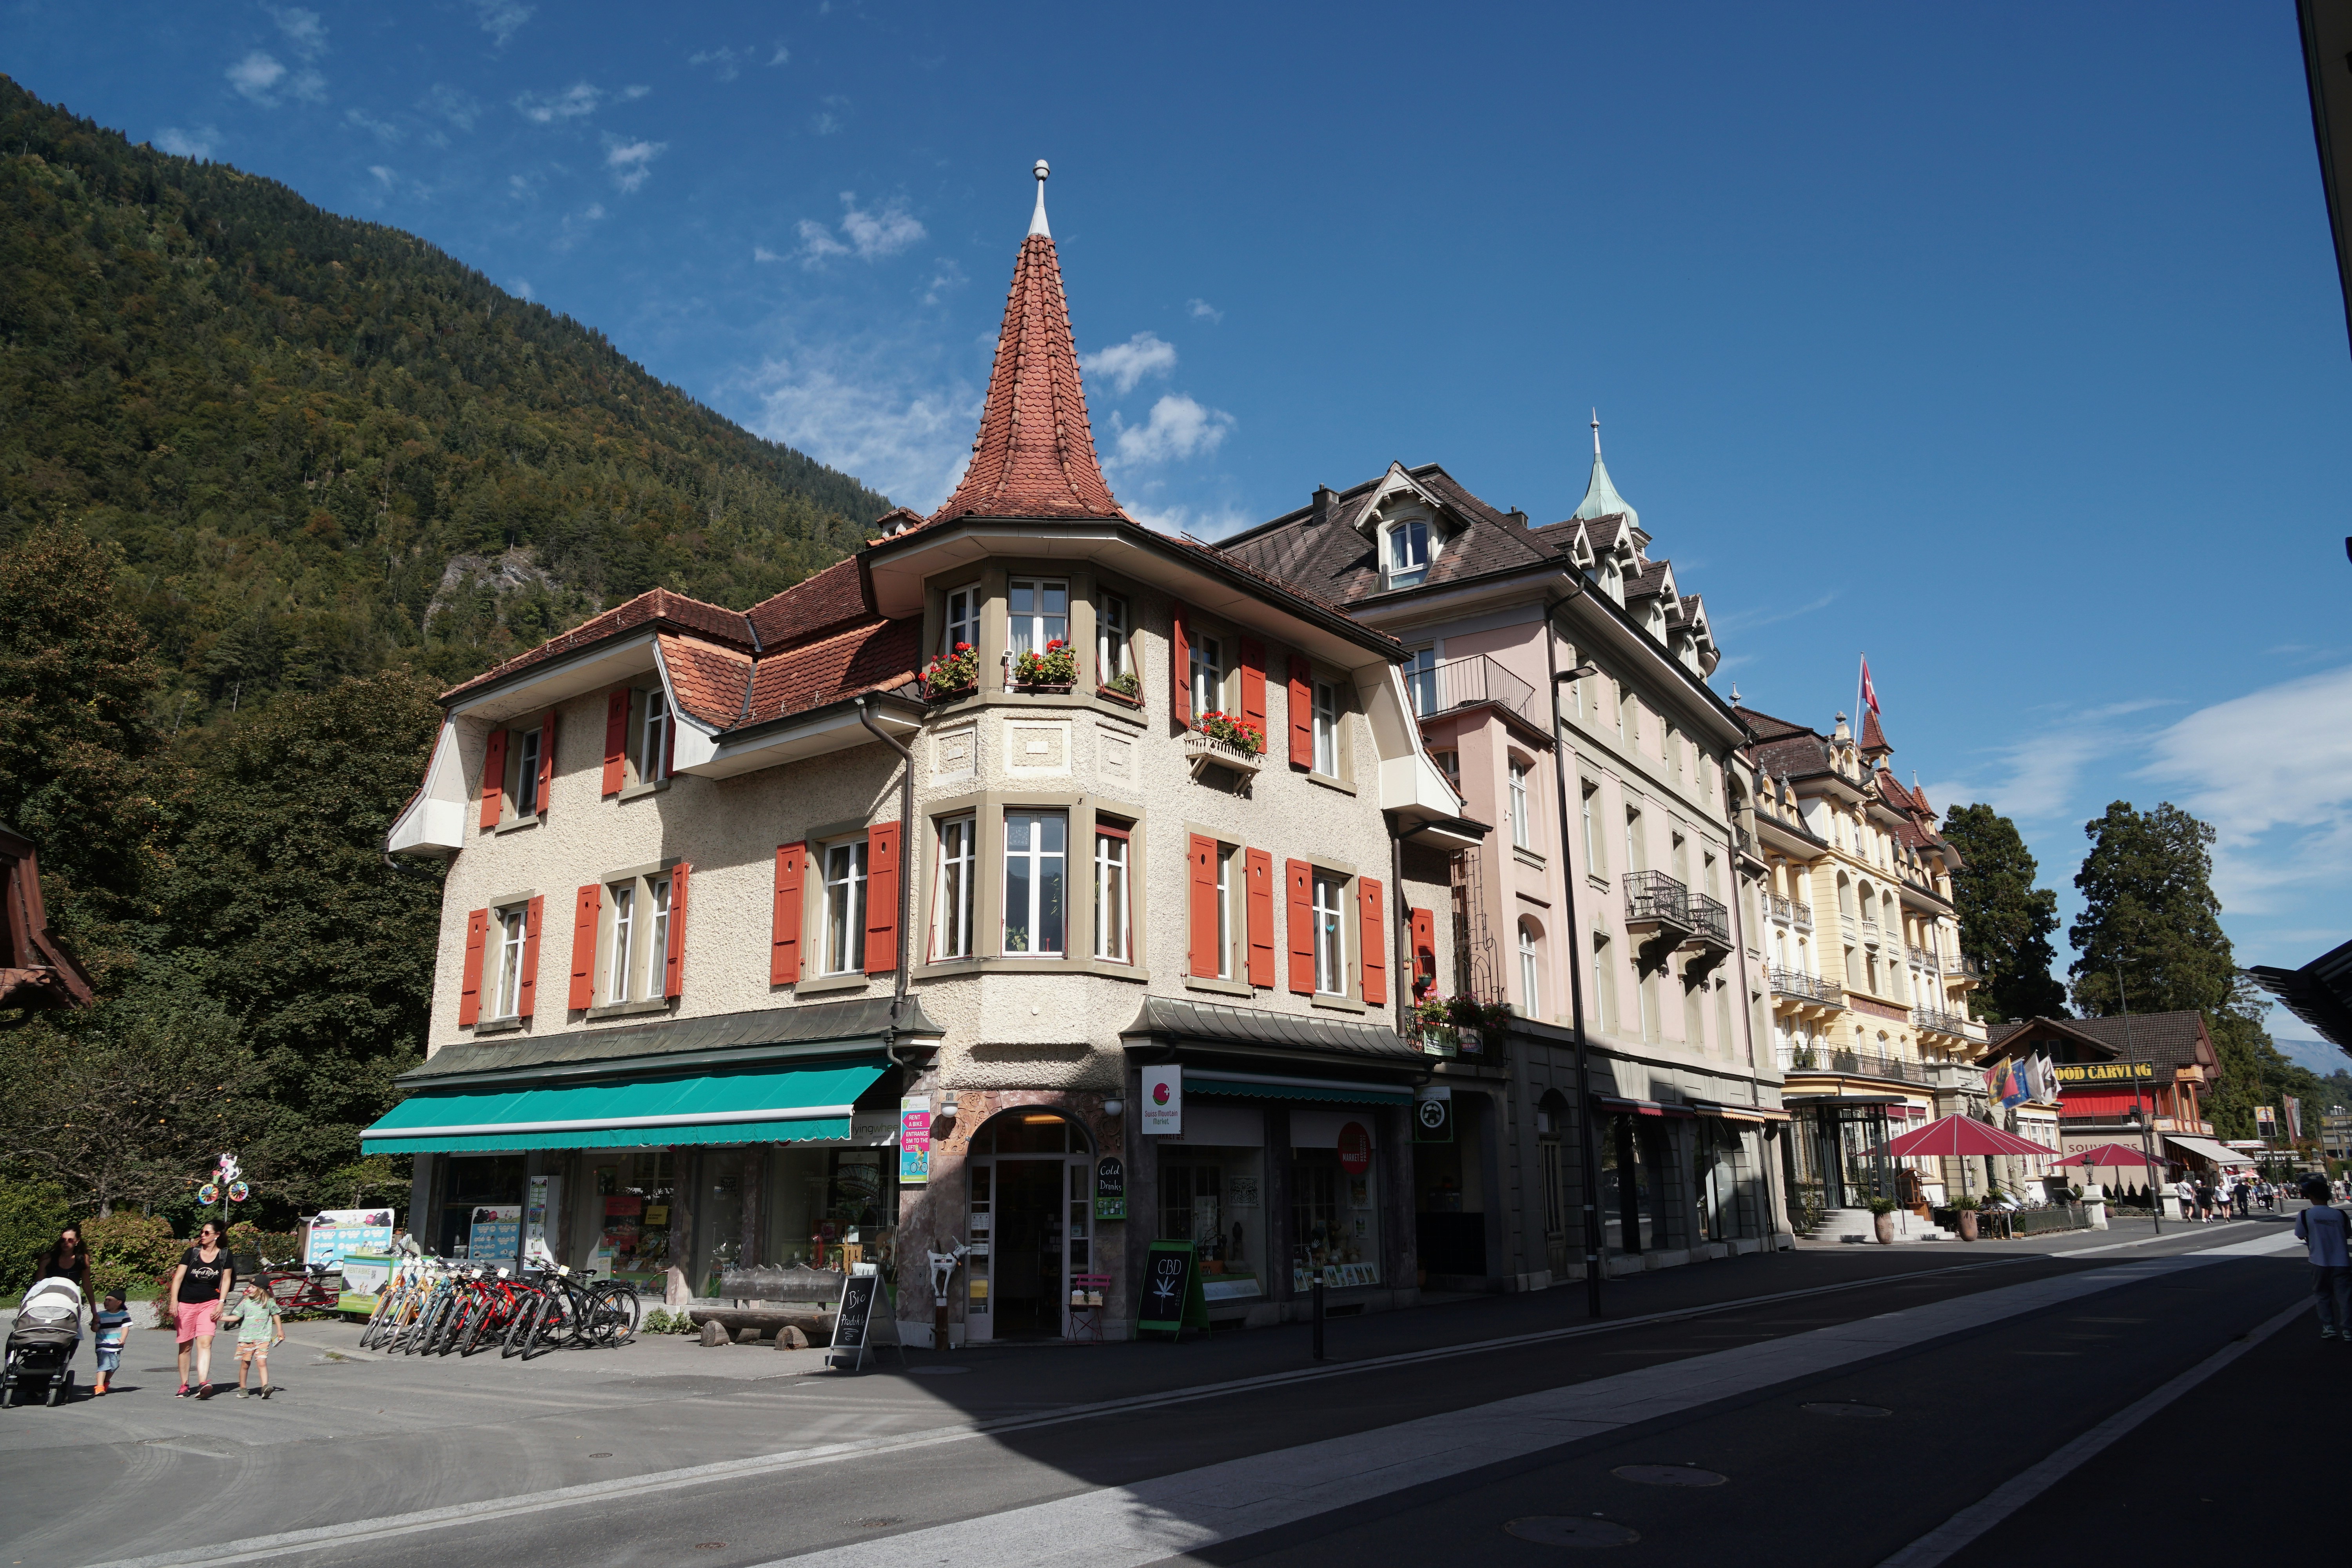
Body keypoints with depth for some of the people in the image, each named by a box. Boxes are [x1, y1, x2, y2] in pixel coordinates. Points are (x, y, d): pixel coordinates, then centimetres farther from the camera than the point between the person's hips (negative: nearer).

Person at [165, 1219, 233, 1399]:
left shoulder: (225, 1255, 0)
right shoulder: (192, 1253, -2)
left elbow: (226, 1280, 1)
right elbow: (178, 1277, -3)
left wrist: (221, 1304, -6)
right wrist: (174, 1301, -13)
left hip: (209, 1304, -1)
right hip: (186, 1304, 1)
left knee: (205, 1343, -16)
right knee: (185, 1346, 8)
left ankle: (203, 1383, -27)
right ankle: (184, 1386, 19)